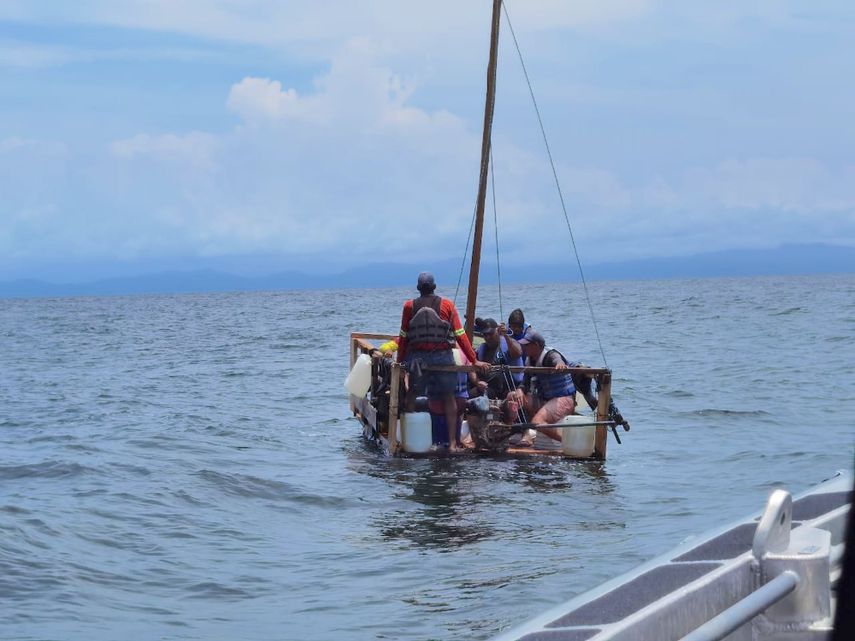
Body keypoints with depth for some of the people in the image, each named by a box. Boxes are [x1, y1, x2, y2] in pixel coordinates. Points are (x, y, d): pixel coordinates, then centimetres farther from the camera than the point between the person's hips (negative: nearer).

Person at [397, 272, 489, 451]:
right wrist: (474, 360, 0)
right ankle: (452, 442, 5)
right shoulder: (447, 305, -1)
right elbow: (460, 335, -2)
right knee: (448, 397, 8)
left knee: (411, 395, 14)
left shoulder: (409, 306, 1)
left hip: (417, 357, 0)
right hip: (443, 356, 0)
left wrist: (400, 360, 10)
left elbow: (403, 337, 2)